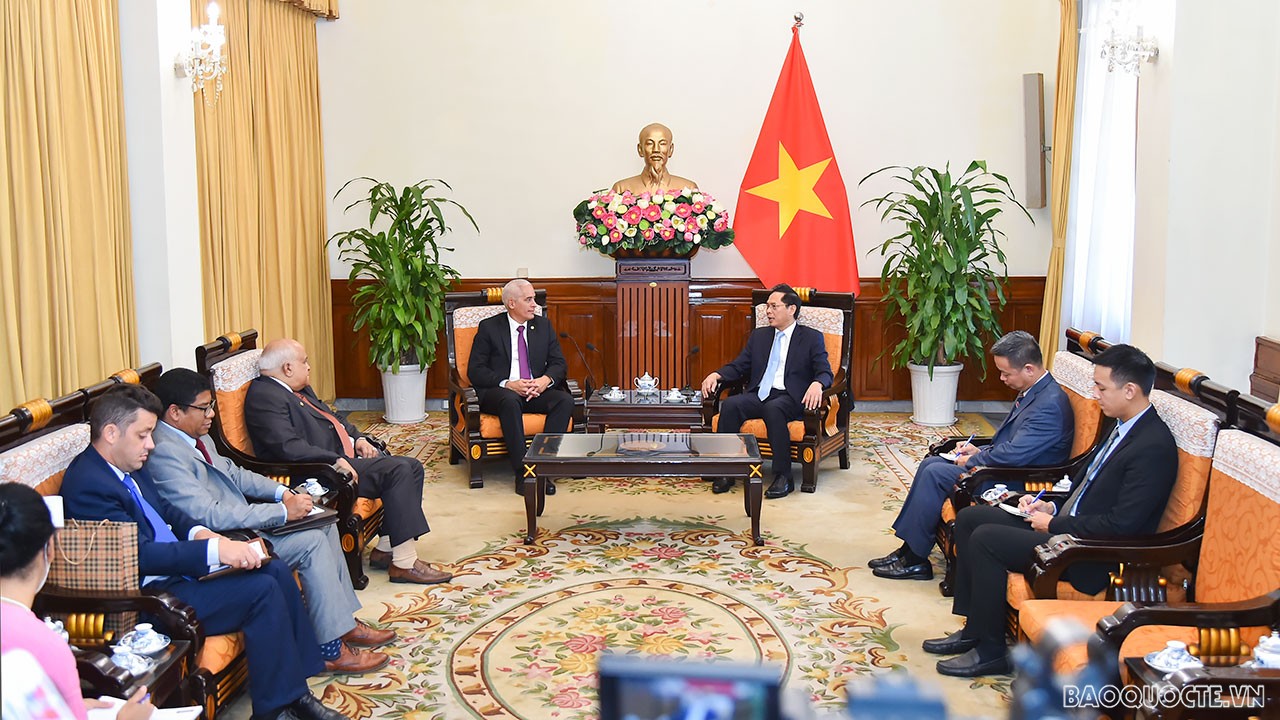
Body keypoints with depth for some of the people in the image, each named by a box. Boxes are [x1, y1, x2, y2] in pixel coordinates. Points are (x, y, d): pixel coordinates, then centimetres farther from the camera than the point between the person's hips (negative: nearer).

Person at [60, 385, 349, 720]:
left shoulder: (127, 466, 9)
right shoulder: (88, 485, -21)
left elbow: (164, 509, 22)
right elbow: (139, 555, -26)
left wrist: (197, 532, 1)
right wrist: (214, 550, -28)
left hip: (175, 567, 10)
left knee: (277, 572, 2)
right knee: (262, 590, -20)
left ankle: (295, 691, 7)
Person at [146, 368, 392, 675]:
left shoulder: (194, 436, 8)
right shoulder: (164, 451, -23)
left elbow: (233, 473, 21)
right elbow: (210, 516, -29)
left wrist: (280, 491, 4)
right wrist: (282, 511, -25)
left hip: (238, 521, 10)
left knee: (324, 525, 5)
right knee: (311, 541, -18)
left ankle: (345, 623, 10)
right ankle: (332, 650, -11)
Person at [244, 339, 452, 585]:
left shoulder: (299, 390, 19)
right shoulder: (265, 397, -13)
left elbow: (332, 417, 28)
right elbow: (289, 447, -24)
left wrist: (358, 438, 10)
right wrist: (336, 461, -25)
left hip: (344, 455, 11)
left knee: (412, 467, 2)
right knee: (398, 471, -23)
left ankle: (386, 549, 4)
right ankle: (403, 564, -20)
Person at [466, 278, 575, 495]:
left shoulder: (544, 326, 13)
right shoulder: (489, 327, 2)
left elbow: (559, 363, 10)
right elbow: (475, 370, -4)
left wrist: (546, 379, -14)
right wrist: (508, 384, -19)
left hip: (537, 391, 4)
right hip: (498, 392, -4)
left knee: (565, 400, -26)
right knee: (510, 401, -39)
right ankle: (522, 472, -36)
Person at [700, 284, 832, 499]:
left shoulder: (812, 338, 8)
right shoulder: (758, 336, 21)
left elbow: (825, 372, -2)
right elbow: (738, 367, 16)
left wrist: (816, 384, -27)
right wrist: (716, 375, -4)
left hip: (789, 398, -4)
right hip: (758, 394, 4)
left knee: (773, 409, -38)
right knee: (730, 404, -27)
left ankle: (783, 477, -32)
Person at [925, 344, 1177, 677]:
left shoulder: (1153, 446, -21)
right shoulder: (1124, 426, 10)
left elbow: (1121, 524, -25)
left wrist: (1054, 525, -15)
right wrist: (1051, 506, 4)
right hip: (1065, 526, 11)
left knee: (985, 538, -20)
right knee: (969, 518, 5)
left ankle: (990, 650, -6)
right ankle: (974, 628, 11)